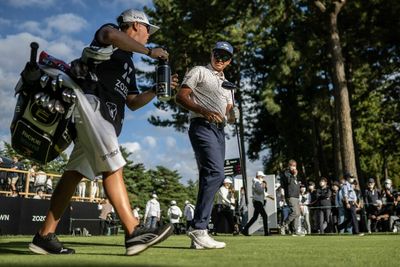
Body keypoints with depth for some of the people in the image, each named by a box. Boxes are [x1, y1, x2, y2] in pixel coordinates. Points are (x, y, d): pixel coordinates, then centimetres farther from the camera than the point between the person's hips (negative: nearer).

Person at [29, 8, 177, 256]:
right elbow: (109, 34, -17)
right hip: (90, 100, -9)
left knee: (75, 173, 2)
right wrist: (149, 51, -11)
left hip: (105, 116, 9)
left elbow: (133, 102, 28)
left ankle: (45, 236, 3)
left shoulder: (128, 66, 32)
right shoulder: (111, 32, 11)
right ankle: (134, 232, -27)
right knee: (113, 167, -20)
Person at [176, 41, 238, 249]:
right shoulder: (199, 72, 7)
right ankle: (199, 229, -25)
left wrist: (234, 115, -1)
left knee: (212, 177, 3)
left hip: (219, 131, 8)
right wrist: (204, 112, -19)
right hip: (202, 126, -8)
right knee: (215, 172, -24)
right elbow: (180, 97, -5)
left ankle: (199, 233, 6)